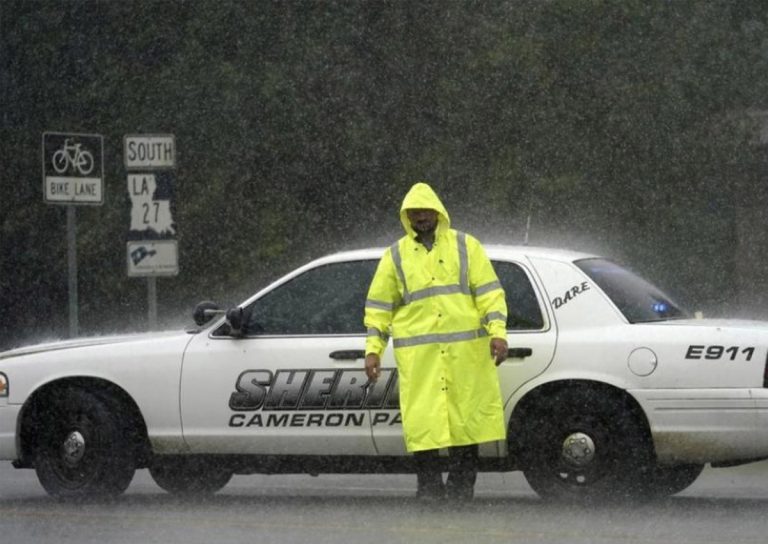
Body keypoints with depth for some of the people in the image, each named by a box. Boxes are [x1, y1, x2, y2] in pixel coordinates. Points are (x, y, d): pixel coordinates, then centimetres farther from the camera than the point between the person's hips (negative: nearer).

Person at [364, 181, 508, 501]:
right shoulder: (396, 256, 11)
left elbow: (489, 292, 5)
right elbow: (378, 306, 12)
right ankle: (429, 486, -2)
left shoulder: (466, 247, 9)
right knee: (422, 419, -8)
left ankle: (461, 486, 11)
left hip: (465, 353, 0)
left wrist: (497, 332, -7)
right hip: (417, 354, 0)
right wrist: (373, 350, 4)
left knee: (466, 415, 2)